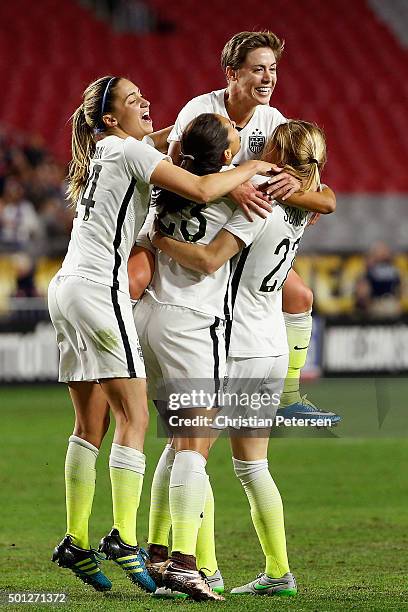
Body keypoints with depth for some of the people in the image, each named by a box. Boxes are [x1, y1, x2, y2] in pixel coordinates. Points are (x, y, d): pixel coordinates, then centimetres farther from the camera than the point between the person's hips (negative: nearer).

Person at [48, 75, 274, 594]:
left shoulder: (101, 156, 21)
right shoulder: (130, 151, -6)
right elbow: (201, 190, -16)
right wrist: (253, 169, -2)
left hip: (67, 286, 9)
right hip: (99, 288, -9)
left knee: (91, 424, 9)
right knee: (133, 419, -9)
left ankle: (76, 543, 8)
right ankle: (123, 539, -16)